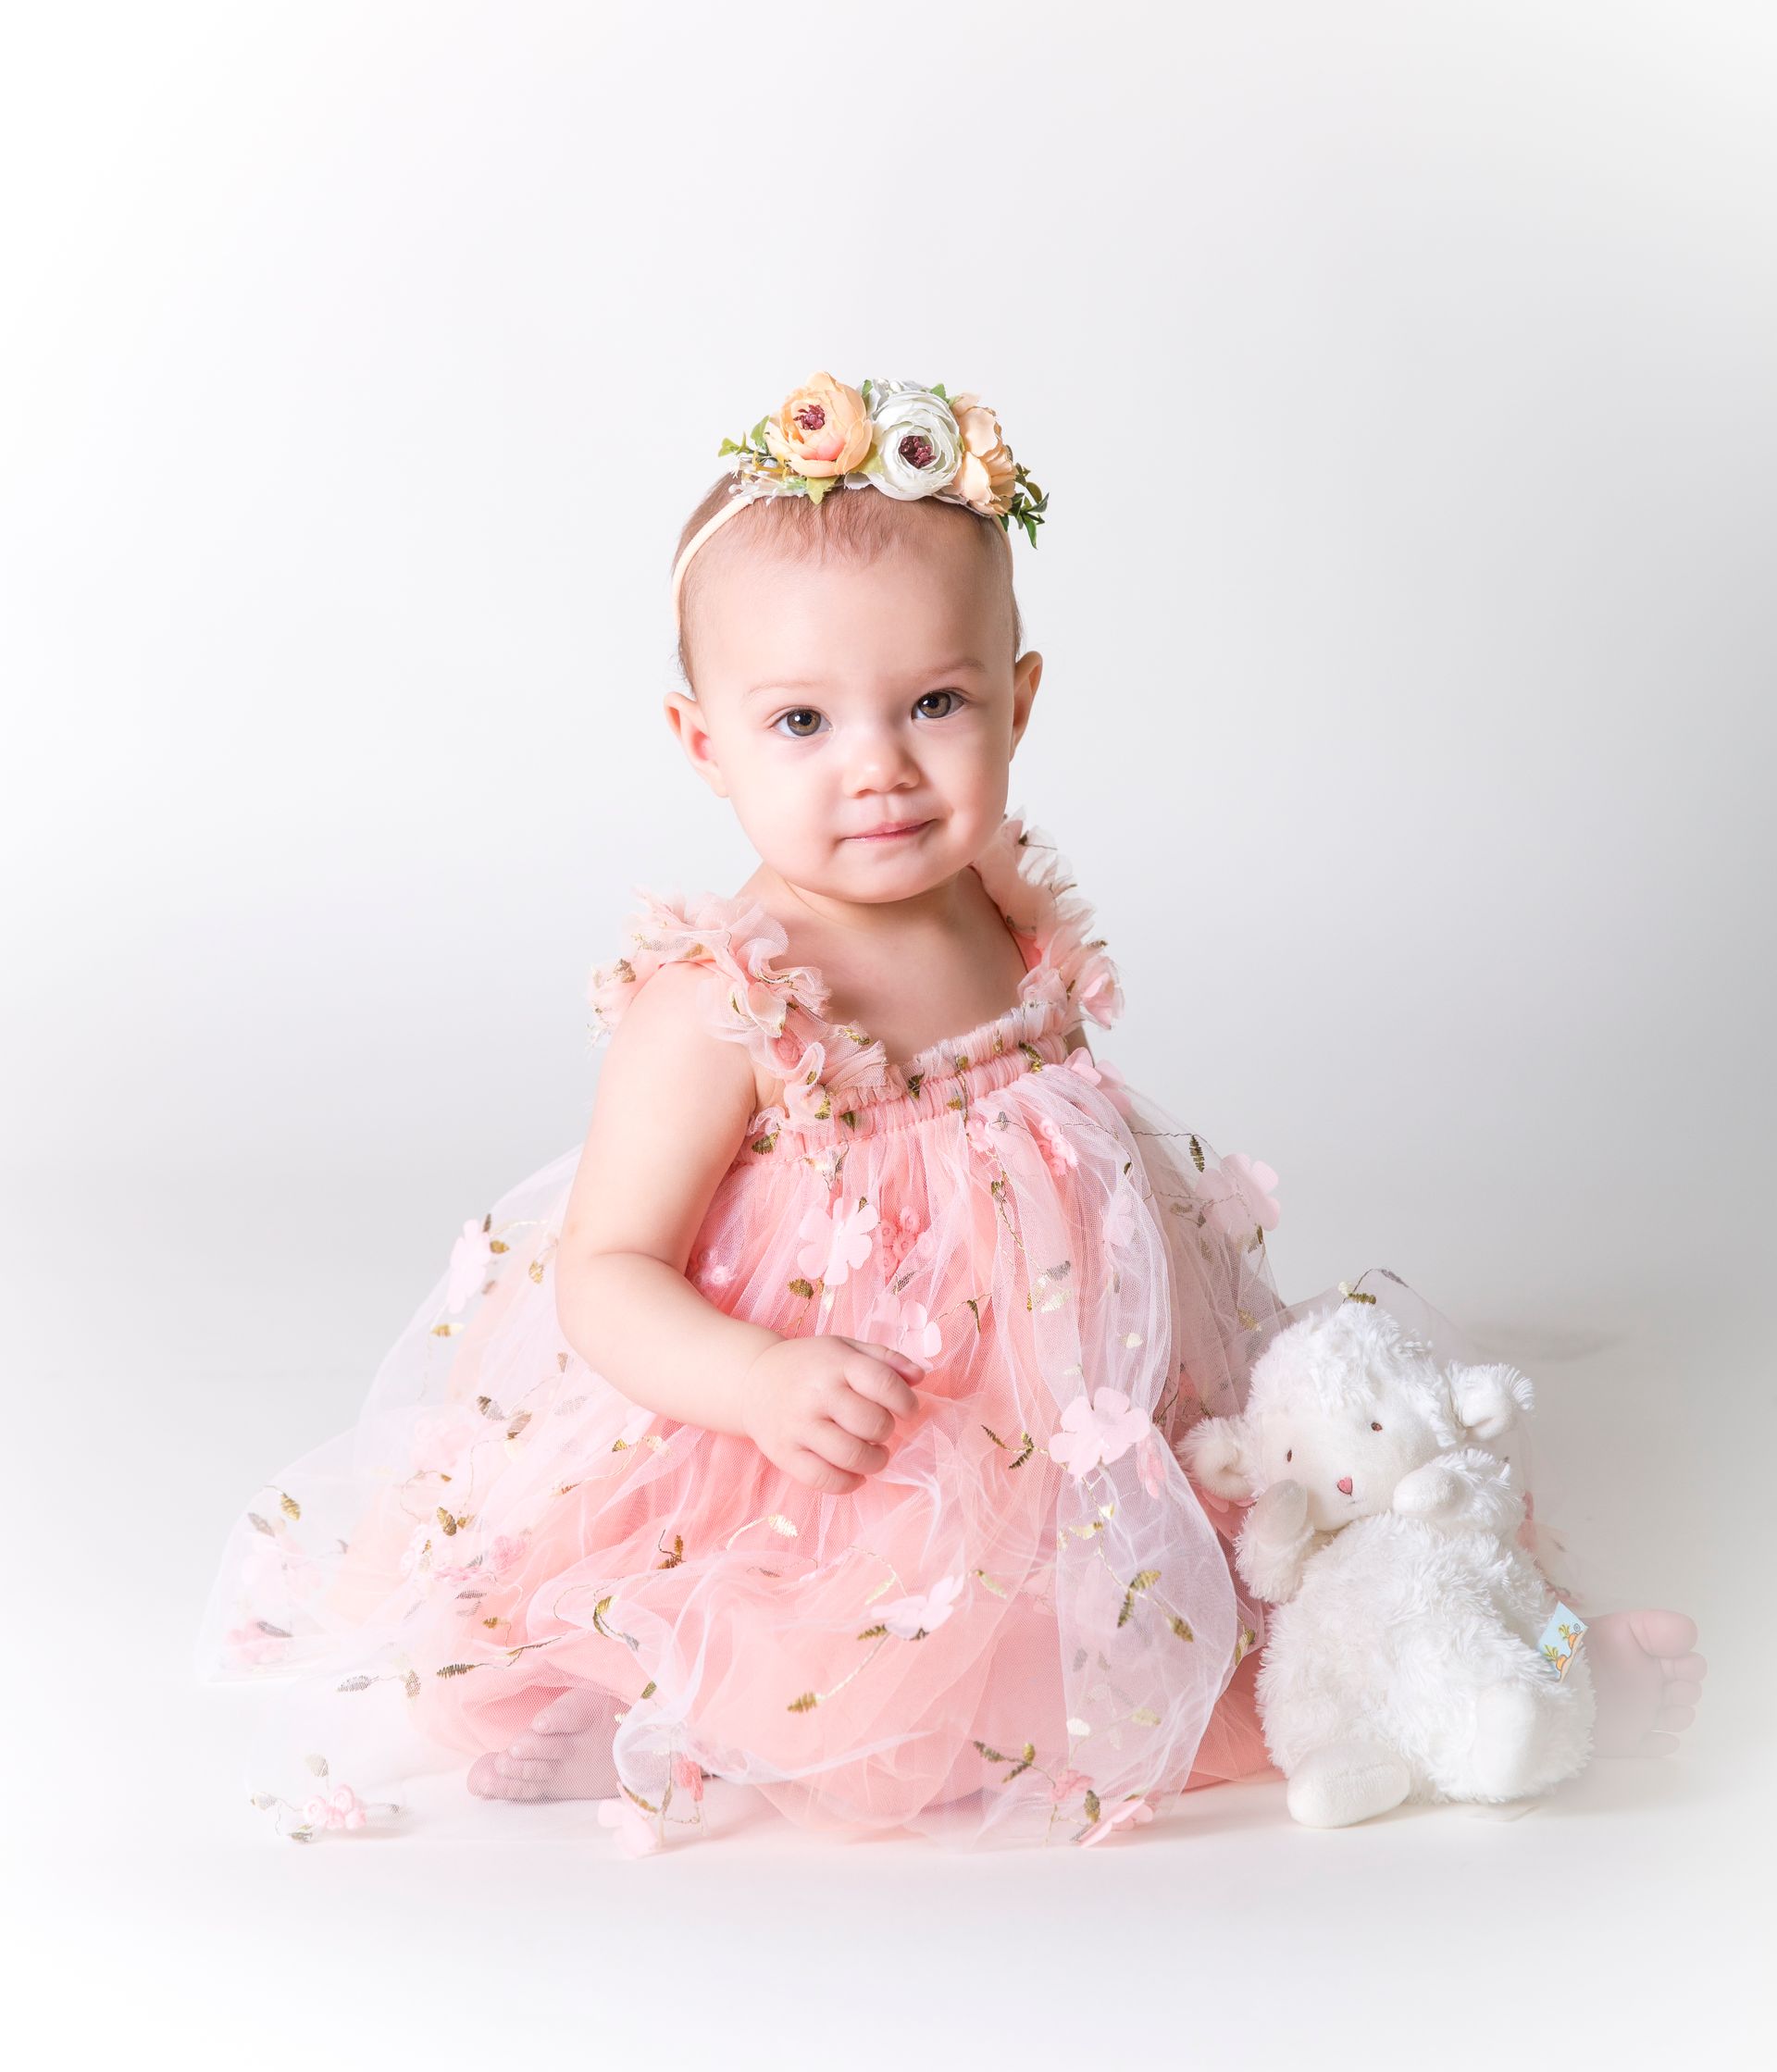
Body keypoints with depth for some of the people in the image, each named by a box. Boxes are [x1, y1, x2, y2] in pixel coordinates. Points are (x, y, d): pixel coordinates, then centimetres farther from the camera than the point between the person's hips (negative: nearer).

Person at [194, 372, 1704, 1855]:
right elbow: (604, 1273, -20)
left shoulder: (1007, 913, 3)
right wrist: (760, 1380, -35)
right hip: (839, 1486, -7)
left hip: (1066, 1426, 8)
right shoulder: (709, 1009, -21)